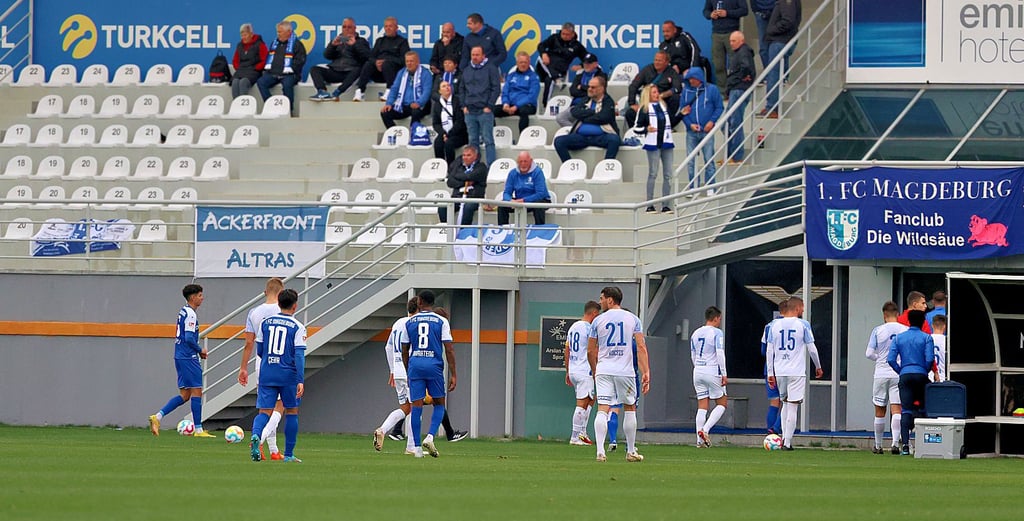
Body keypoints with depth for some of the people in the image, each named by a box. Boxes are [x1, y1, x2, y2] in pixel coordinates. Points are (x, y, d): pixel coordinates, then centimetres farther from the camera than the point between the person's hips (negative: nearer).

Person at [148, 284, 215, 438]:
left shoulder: (183, 312, 16)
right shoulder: (190, 314, -13)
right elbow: (189, 338, -21)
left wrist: (198, 351, 16)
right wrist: (200, 350, -6)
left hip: (180, 357, 9)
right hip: (188, 358, -9)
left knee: (185, 395, 10)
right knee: (196, 392, -3)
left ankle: (158, 416, 1)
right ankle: (198, 429, 0)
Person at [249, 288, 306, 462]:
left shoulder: (266, 323, 6)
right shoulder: (297, 327, -5)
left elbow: (259, 351, 12)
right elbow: (299, 355, -12)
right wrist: (300, 381, -15)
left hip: (267, 374, 3)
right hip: (288, 376, -2)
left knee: (264, 412, 1)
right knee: (291, 412, 12)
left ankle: (256, 435, -32)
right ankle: (288, 455, 14)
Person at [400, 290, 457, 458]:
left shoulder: (410, 322, 8)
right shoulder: (441, 322, 2)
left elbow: (404, 351, 13)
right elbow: (449, 350, -3)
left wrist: (408, 372, 25)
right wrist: (453, 375, -1)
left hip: (415, 364, 2)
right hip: (434, 365, -2)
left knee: (417, 406, 3)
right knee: (439, 404, 12)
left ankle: (417, 447, 1)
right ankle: (430, 437, -9)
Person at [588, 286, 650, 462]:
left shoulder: (598, 320, 4)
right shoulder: (632, 319, 4)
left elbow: (590, 351, 8)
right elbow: (641, 347, -4)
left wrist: (594, 371, 23)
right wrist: (646, 372, -5)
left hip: (603, 370, 0)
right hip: (625, 371, 0)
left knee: (602, 410, -4)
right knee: (630, 408, 14)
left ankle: (600, 451, -15)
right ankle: (631, 451, 18)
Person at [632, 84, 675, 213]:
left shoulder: (663, 106, 14)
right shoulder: (644, 109, -3)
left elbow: (671, 122, 24)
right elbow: (637, 129, -3)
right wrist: (647, 129, -21)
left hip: (666, 144, 6)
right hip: (653, 144, -5)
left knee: (668, 175, 3)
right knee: (653, 174, -4)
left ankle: (665, 205, 7)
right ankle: (649, 205, 0)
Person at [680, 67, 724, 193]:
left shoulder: (712, 89, -1)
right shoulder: (686, 91, 5)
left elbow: (719, 108, 3)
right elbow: (682, 110, 7)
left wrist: (712, 121, -10)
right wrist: (690, 124, -8)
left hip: (707, 130, -2)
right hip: (691, 132, 2)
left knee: (709, 160, -1)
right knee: (691, 162, 4)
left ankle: (710, 187, 5)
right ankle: (693, 188, 11)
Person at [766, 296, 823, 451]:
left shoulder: (775, 325, 6)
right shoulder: (803, 325, -4)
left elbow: (769, 351, 6)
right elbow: (811, 349, -1)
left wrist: (770, 373, 10)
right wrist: (818, 367, 14)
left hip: (779, 372, 4)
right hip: (797, 372, -4)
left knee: (785, 403, 19)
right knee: (793, 407, -2)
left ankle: (784, 438, 14)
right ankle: (787, 442, -7)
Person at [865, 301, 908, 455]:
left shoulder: (877, 331, -2)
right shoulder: (906, 331, -1)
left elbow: (869, 354, -3)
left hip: (881, 373, 0)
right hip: (899, 374, 0)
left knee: (880, 412, 10)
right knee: (896, 410, -5)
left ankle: (878, 446, 18)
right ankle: (895, 442, -21)